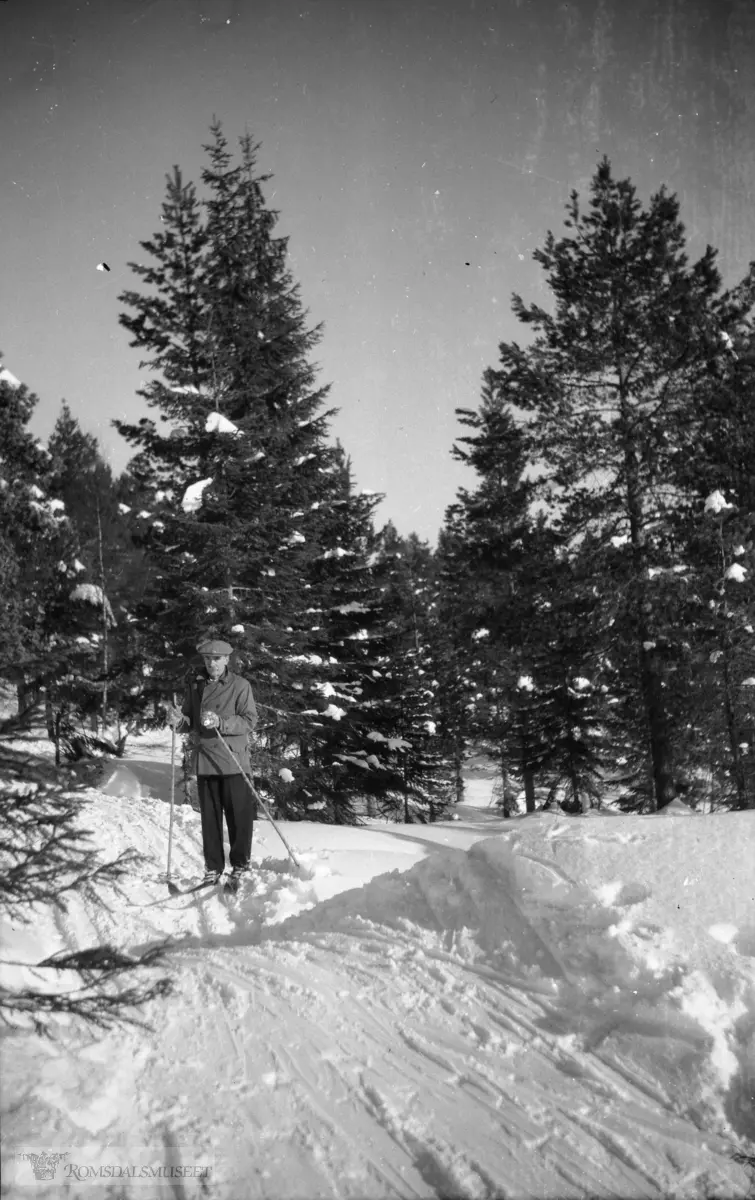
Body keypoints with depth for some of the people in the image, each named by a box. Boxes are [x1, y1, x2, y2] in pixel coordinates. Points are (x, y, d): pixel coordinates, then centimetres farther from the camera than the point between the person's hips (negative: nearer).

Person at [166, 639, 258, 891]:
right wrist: (178, 721, -10)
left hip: (233, 762, -4)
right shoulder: (195, 685, 9)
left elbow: (250, 721, -11)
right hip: (204, 762, 4)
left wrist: (220, 723, -25)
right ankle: (213, 868, 23)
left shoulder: (240, 685, -4)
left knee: (239, 816, 1)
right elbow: (189, 722, 13)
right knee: (209, 818, 11)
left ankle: (240, 867, 16)